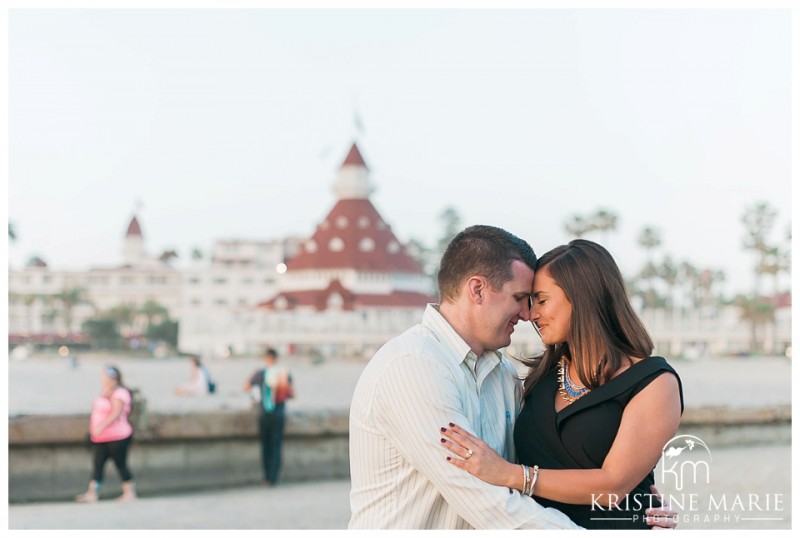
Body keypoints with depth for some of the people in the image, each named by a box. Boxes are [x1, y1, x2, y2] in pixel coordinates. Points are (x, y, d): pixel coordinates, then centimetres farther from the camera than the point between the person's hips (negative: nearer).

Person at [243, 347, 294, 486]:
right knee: (276, 446, 3)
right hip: (280, 414, 0)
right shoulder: (286, 374, -3)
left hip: (264, 414, 0)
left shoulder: (259, 373, -5)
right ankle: (273, 478, -3)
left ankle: (267, 477, 13)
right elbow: (292, 394, 0)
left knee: (266, 446, 11)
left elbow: (246, 388, 8)